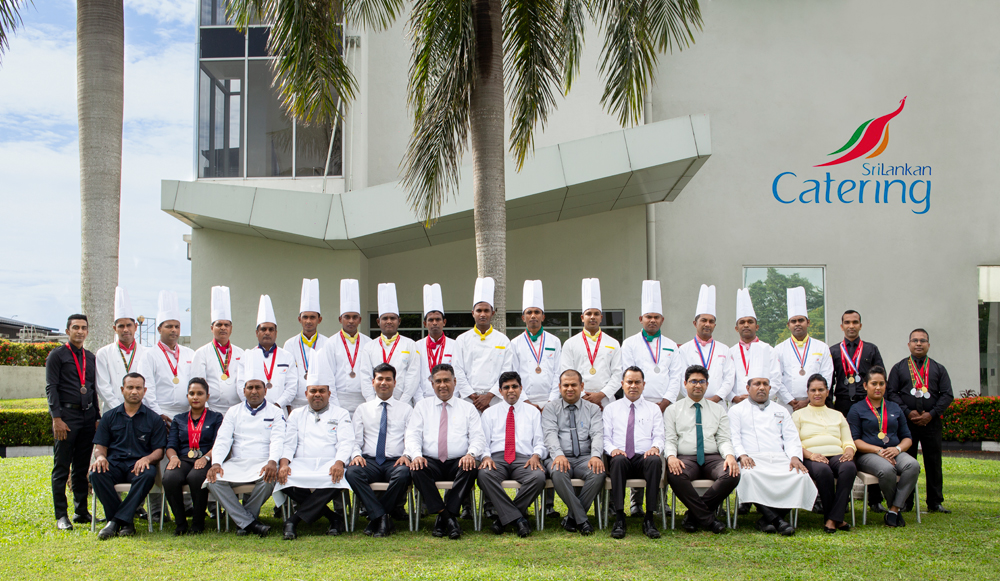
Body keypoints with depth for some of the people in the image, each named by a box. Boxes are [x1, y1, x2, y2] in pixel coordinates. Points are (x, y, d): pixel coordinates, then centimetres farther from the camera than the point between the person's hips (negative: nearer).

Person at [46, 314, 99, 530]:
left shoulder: (90, 357, 15)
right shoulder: (57, 355, -1)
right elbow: (51, 388, -7)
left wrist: (97, 418, 13)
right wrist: (57, 418, -15)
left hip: (88, 415, 5)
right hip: (67, 415, -5)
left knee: (82, 467, 10)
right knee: (61, 468, -2)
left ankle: (81, 511, 17)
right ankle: (61, 516, 1)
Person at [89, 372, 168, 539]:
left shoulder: (154, 419, 13)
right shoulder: (109, 417, 18)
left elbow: (159, 450, 6)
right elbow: (100, 445, 13)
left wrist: (147, 458, -18)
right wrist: (100, 456, -12)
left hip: (139, 464, -1)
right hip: (114, 463, 2)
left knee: (148, 474, -37)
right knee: (96, 473, -32)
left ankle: (118, 520, -32)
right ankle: (126, 523, -26)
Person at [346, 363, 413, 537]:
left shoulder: (406, 409, 16)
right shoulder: (362, 409, 20)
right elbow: (355, 439, 11)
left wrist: (406, 455, -14)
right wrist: (356, 454, -11)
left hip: (395, 462, -1)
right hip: (369, 461, 1)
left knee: (403, 475, -37)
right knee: (352, 472, -33)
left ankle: (376, 519, -20)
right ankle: (383, 518, -32)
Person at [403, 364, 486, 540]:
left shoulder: (468, 408, 16)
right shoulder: (422, 406, 17)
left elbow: (477, 438, 6)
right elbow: (412, 435, 6)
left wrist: (470, 454, -17)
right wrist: (416, 455, -15)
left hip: (458, 462, 0)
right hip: (430, 462, 1)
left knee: (470, 469, -34)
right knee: (416, 470, -33)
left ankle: (446, 514, -27)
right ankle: (447, 517, -28)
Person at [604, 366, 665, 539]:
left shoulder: (653, 409, 21)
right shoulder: (611, 408, 19)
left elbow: (658, 436, 10)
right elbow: (606, 437, 11)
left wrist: (655, 447, -14)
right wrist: (612, 449, -12)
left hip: (644, 458, 1)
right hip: (620, 458, 0)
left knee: (655, 461, -36)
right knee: (619, 460, -38)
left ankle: (649, 518, -33)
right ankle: (619, 518, -37)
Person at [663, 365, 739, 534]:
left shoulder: (718, 410, 19)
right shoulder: (672, 410, 15)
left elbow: (724, 440, 10)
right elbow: (669, 440, 6)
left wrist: (730, 456, -13)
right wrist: (671, 456, -17)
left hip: (712, 457, 2)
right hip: (685, 458, -2)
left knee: (732, 475, -32)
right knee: (674, 475, -37)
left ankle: (693, 515, -18)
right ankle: (708, 519, -23)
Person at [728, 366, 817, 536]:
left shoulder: (781, 411, 27)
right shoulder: (737, 410, 18)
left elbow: (791, 438, 16)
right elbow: (733, 438, 5)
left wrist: (795, 457, -5)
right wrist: (742, 455, -15)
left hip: (780, 459, 3)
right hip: (752, 459, -3)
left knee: (801, 475, -29)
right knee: (750, 475, -39)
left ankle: (766, 519, -25)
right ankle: (777, 520, -37)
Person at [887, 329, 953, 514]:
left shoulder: (939, 369, 13)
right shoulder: (899, 368, 10)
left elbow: (947, 395, 6)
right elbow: (892, 393, 2)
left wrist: (931, 414, -8)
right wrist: (908, 412, -10)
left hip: (931, 422, 1)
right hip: (906, 421, -1)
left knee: (933, 462, 2)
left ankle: (935, 502, 10)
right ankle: (905, 503, 7)